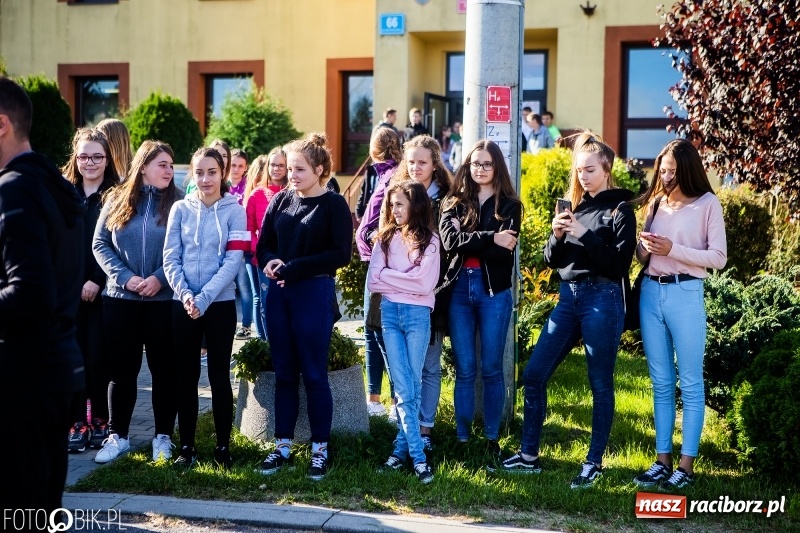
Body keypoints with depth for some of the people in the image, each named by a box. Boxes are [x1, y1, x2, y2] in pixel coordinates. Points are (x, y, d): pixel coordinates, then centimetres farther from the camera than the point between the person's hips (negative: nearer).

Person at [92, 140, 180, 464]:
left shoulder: (178, 203, 0)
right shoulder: (117, 200, 4)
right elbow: (100, 243, 2)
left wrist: (159, 278, -17)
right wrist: (125, 277, -11)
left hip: (164, 300, -1)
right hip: (121, 298, 1)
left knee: (163, 368, 6)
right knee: (122, 368, 8)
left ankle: (163, 436, 16)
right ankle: (117, 436, 18)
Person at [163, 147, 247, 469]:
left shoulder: (234, 210, -1)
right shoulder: (180, 209, 5)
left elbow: (233, 261, -8)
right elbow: (170, 258, 1)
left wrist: (204, 298, -16)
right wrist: (185, 294, -14)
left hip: (220, 304, -2)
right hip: (183, 304, 2)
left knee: (219, 375, 4)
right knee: (186, 375, 7)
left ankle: (223, 446, 12)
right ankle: (186, 446, 15)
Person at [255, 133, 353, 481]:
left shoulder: (334, 205, -5)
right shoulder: (281, 200, 9)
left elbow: (342, 254, -12)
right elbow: (263, 244, 12)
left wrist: (295, 268, -17)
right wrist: (270, 262, -11)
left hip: (314, 294, -5)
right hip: (278, 293, 5)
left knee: (314, 375, 1)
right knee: (284, 373, 10)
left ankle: (319, 450, 12)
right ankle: (283, 446, 19)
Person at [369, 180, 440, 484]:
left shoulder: (429, 240, 0)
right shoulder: (386, 238, 9)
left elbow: (424, 283, -11)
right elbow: (372, 281, 2)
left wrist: (389, 276, -5)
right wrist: (406, 280, -7)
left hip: (417, 314, -2)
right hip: (390, 312, 2)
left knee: (413, 385, 4)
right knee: (403, 388, -2)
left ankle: (402, 448, 12)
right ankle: (418, 457, -1)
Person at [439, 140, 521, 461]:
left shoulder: (509, 206, 5)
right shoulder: (453, 203, 10)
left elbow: (504, 251, -10)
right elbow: (449, 241, -9)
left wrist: (467, 241, -11)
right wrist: (489, 238, -18)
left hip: (493, 292, -2)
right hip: (459, 290, 2)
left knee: (491, 369, 4)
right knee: (464, 370, 5)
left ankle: (492, 439, 13)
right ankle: (462, 438, 13)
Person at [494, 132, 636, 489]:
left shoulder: (620, 210, -3)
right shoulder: (574, 205, 14)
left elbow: (619, 265, -12)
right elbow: (553, 260, 13)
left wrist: (586, 236, -19)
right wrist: (557, 236, -7)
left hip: (602, 299, -6)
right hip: (569, 297, 7)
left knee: (600, 384, 2)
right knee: (534, 375, 4)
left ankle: (594, 462, 12)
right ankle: (529, 455, 14)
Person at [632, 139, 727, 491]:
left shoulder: (707, 203, -2)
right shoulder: (655, 202, 13)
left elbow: (719, 258, -7)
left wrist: (674, 249, -16)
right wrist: (643, 246, -4)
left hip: (685, 294, -5)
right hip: (651, 293, 6)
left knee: (690, 384, 0)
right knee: (661, 383, 9)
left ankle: (686, 465, 3)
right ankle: (663, 460, 15)